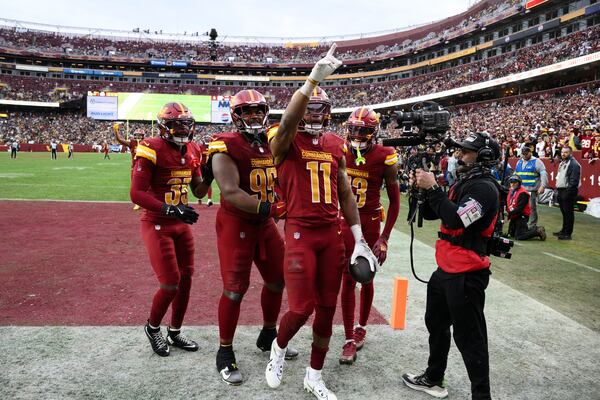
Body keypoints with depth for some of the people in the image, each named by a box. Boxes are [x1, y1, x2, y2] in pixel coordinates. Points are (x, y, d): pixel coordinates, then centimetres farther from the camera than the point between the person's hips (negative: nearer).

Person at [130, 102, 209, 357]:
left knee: (186, 279, 10)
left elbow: (198, 191, 12)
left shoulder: (191, 151, 6)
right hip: (157, 225, -7)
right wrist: (170, 209, -30)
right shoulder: (152, 150, -16)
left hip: (181, 224, 7)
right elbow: (137, 194, -21)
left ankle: (175, 332, 30)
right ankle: (152, 328, 24)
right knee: (170, 283, -6)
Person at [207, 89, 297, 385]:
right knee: (235, 288, -2)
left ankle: (268, 336, 36)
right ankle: (225, 352, 17)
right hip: (236, 224, -7)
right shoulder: (226, 147, -15)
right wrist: (268, 208, -34)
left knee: (278, 280, 15)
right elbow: (230, 193, -26)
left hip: (265, 224, 7)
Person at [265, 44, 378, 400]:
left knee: (327, 308, 10)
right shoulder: (285, 142, -5)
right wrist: (315, 77, -40)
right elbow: (288, 120, -31)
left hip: (333, 234, 5)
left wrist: (360, 240, 8)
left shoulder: (337, 145, 9)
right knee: (302, 308, -6)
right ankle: (279, 348, 31)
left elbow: (346, 194, 12)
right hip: (300, 233, -5)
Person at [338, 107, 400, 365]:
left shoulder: (384, 158, -13)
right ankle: (349, 340, 11)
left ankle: (361, 327, 34)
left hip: (371, 222, -2)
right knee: (348, 279, 1)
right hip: (346, 220, 2)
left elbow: (394, 201, -7)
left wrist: (385, 238, -10)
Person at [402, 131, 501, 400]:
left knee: (468, 337, -1)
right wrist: (421, 189, -3)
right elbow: (430, 214, 14)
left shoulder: (485, 188, -16)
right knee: (436, 324, 23)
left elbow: (455, 219, -29)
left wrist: (433, 188, -23)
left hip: (466, 275, -10)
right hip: (446, 269, 10)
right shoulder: (463, 183, 13)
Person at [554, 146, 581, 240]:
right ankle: (564, 230, 28)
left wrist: (568, 191, -22)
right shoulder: (562, 163, 17)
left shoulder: (574, 164, -14)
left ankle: (568, 234, 0)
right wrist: (558, 188, 18)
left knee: (568, 213, -5)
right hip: (561, 190, 10)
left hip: (568, 191, -10)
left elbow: (574, 180, -20)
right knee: (564, 212, 17)